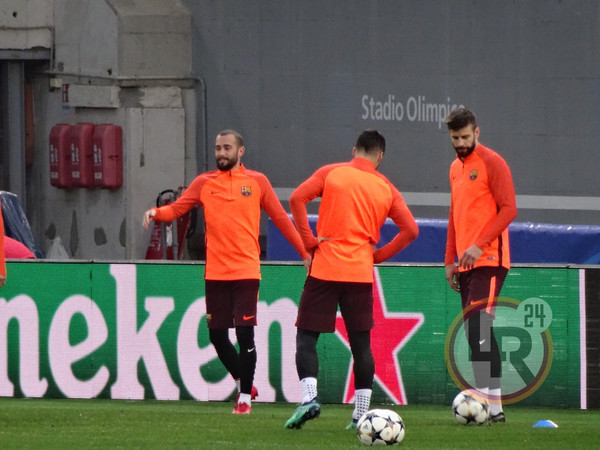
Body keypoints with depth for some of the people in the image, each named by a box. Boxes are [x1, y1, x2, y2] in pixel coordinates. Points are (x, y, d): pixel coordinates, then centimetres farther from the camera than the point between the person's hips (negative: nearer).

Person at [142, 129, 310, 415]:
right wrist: (156, 213, -18)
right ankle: (243, 384, 26)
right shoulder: (204, 183, 8)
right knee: (217, 335, 4)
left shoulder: (257, 182, 6)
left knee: (245, 333, -9)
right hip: (215, 272, 2)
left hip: (246, 270, -2)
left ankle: (245, 397, 3)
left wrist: (304, 252, 8)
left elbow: (280, 218, 9)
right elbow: (176, 209, 4)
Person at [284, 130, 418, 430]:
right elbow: (410, 230, 3)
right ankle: (361, 414, 6)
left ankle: (308, 397, -17)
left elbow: (297, 198, -10)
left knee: (306, 336, 3)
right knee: (361, 343, 9)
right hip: (361, 274, 2)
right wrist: (378, 255, 9)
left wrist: (309, 240, -5)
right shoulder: (386, 189, 8)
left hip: (324, 269, -2)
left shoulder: (331, 173, 2)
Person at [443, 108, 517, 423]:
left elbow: (508, 209, -13)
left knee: (479, 327, -18)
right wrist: (450, 259, 18)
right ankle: (483, 398, 8)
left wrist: (479, 246, -20)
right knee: (474, 332, 6)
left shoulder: (492, 163, -6)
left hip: (488, 260, -8)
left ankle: (494, 405, -21)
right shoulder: (455, 169, 19)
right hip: (465, 264, 8)